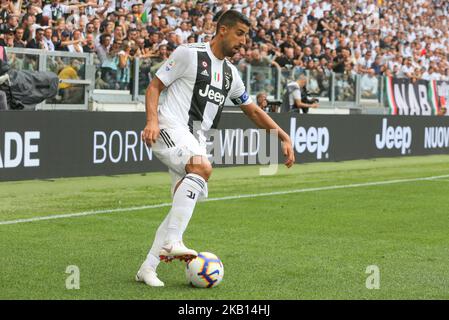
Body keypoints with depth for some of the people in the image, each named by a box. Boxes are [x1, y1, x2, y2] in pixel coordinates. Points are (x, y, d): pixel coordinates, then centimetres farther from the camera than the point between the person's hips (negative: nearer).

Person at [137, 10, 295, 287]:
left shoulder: (230, 73, 18)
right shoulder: (189, 54, -3)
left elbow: (253, 110, 26)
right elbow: (155, 86, -3)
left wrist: (284, 137, 17)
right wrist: (152, 120, -19)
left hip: (195, 140, 8)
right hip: (170, 128, -8)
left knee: (186, 204, 1)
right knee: (202, 168, -34)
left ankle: (148, 267, 7)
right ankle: (171, 242, -34)